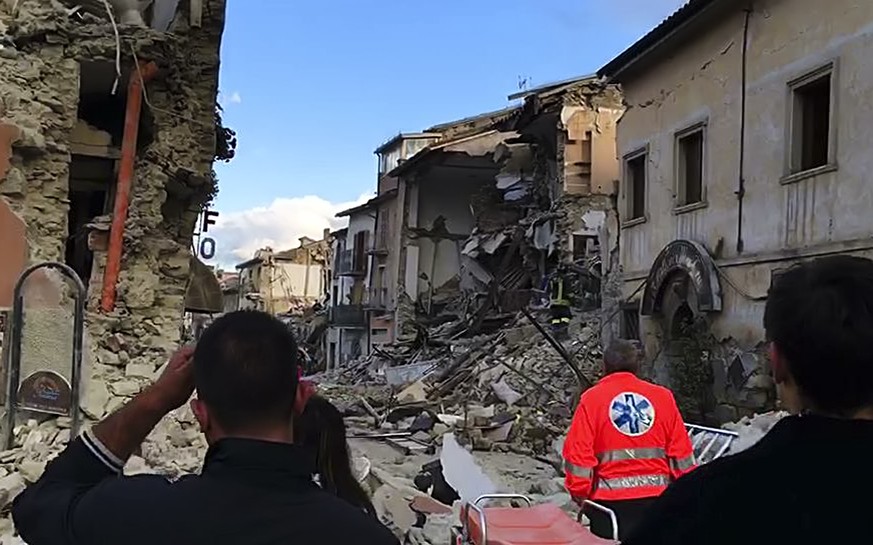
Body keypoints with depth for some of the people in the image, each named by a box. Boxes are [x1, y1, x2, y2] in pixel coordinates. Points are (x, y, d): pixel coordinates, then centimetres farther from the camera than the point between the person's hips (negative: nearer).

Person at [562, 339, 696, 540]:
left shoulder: (592, 398, -2)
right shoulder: (663, 396, 4)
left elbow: (578, 451, -5)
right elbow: (681, 451, 4)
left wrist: (580, 495, 4)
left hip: (611, 499, -2)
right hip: (657, 496, 2)